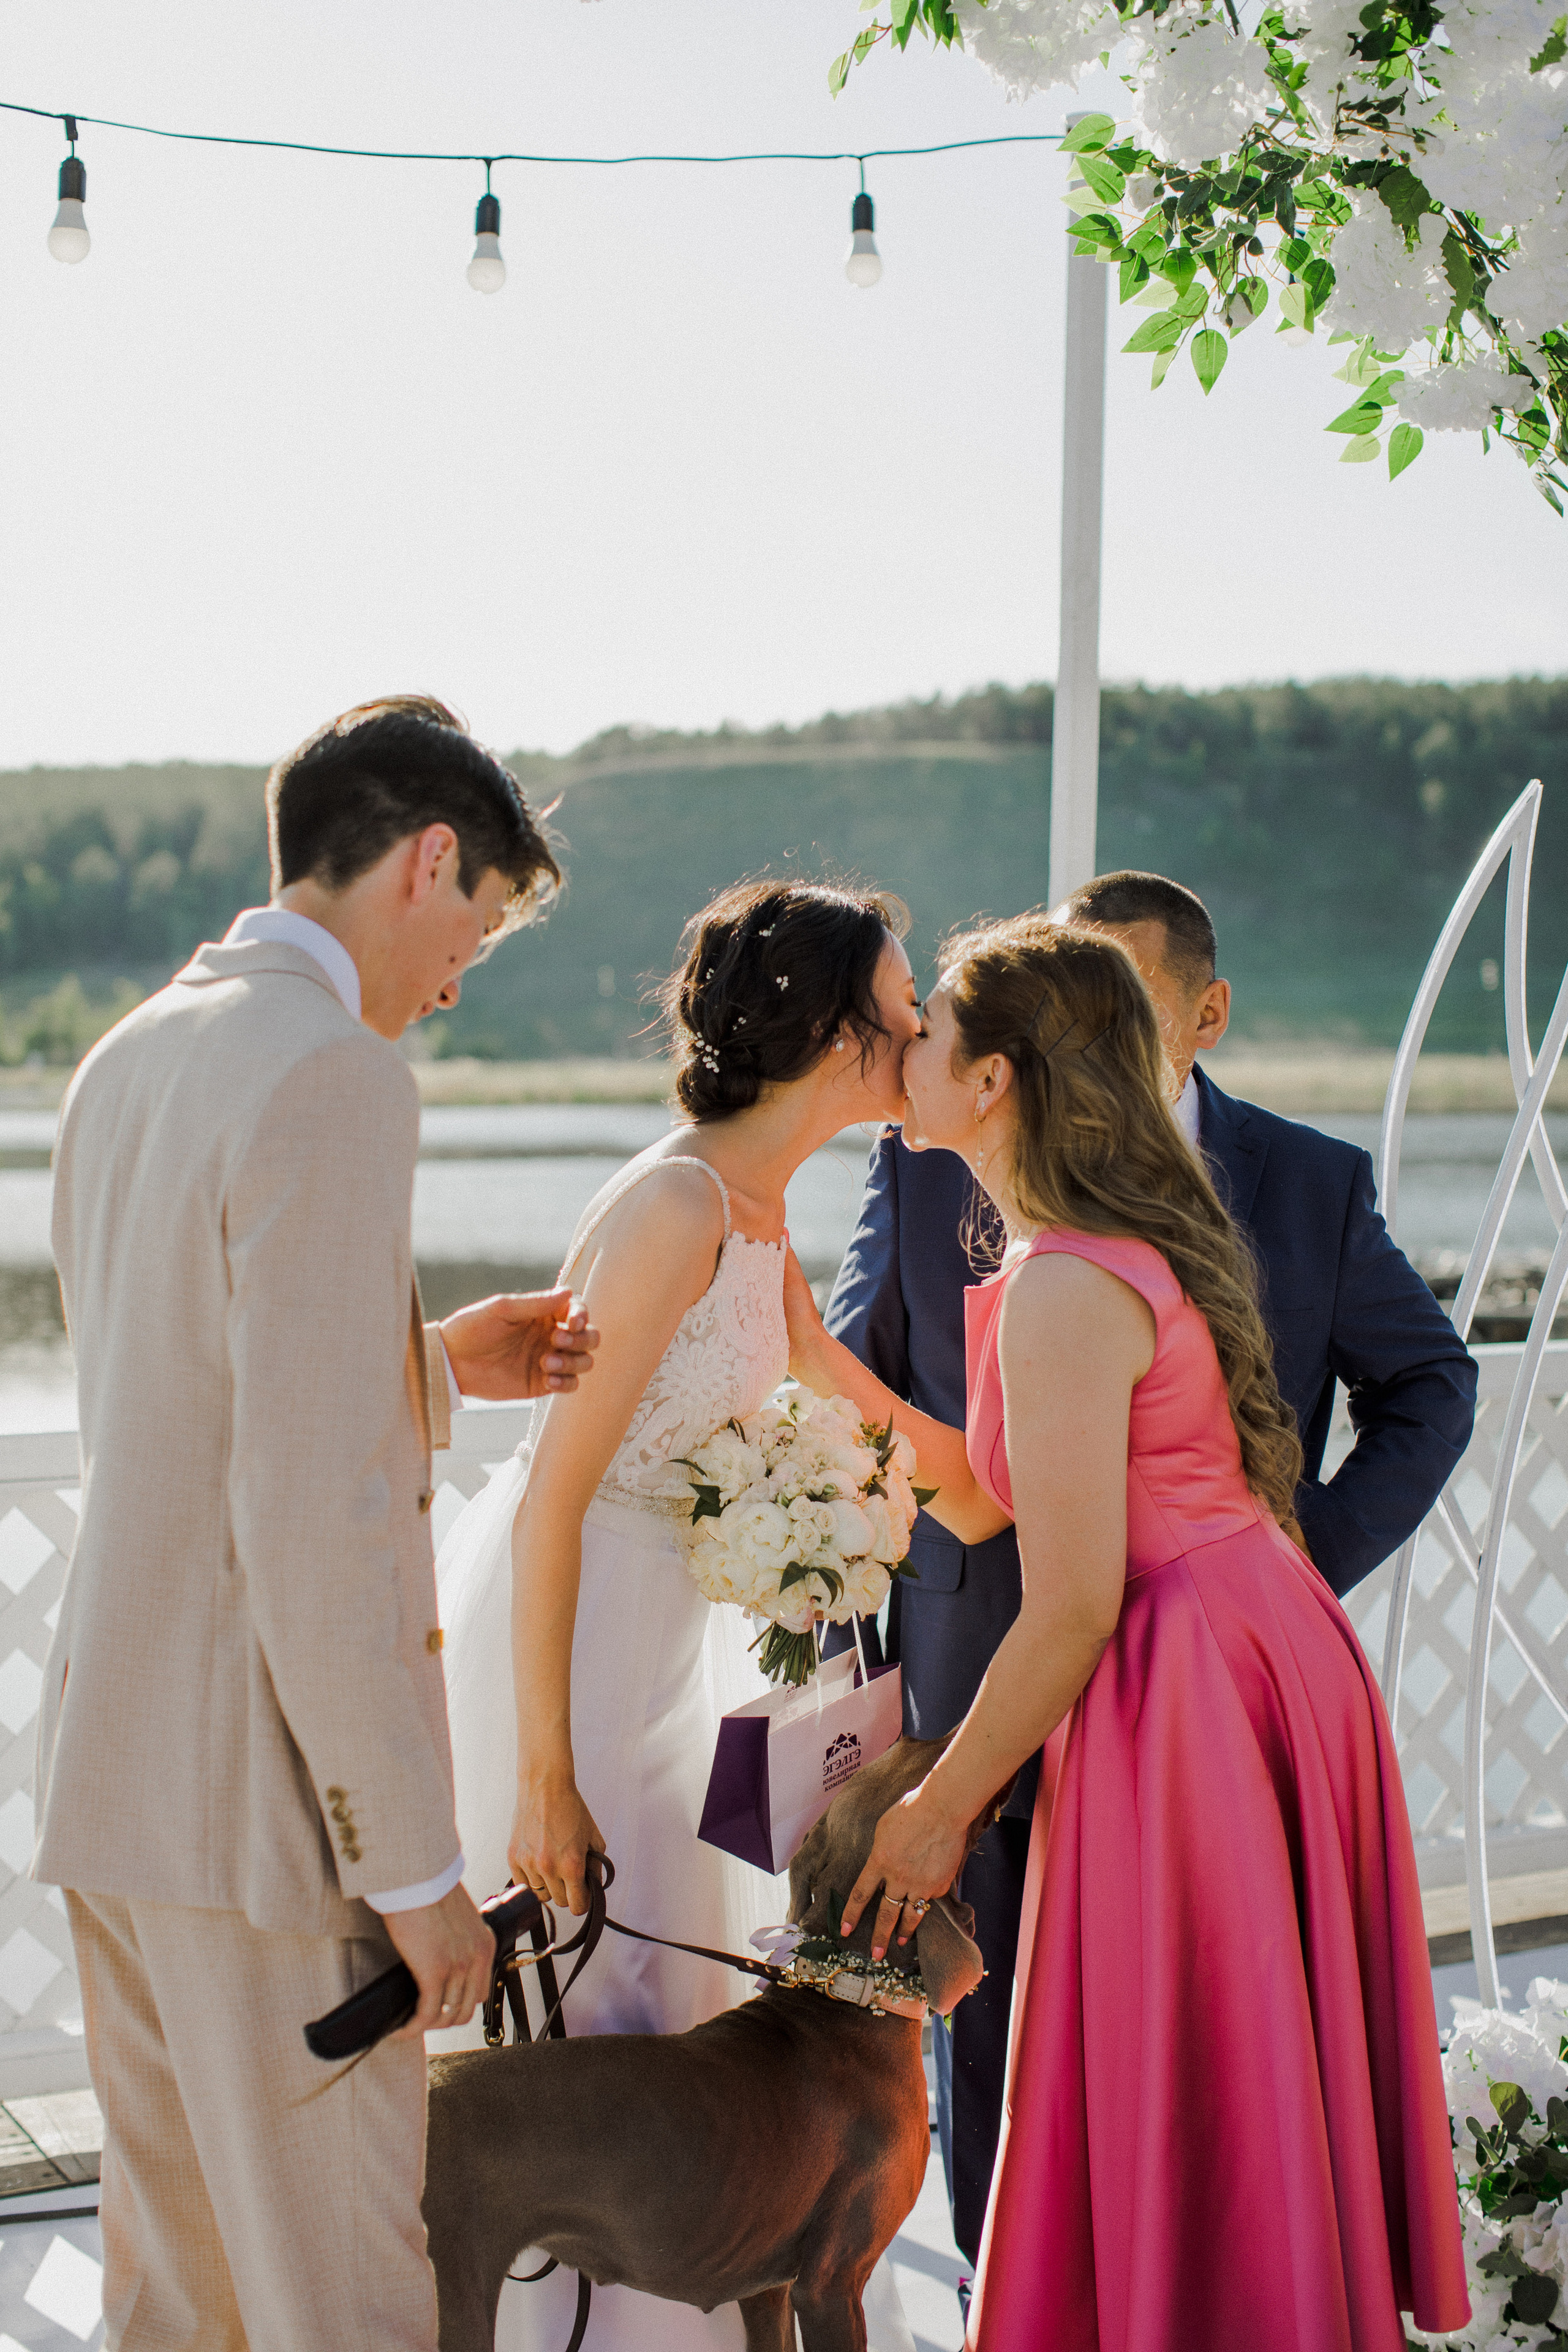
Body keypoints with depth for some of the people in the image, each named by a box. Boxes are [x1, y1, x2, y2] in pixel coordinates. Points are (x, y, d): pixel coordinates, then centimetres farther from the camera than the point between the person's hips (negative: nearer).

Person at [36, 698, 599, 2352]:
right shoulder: (332, 1074, -17)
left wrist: (433, 1362, 20)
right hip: (261, 1788, -9)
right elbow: (309, 1507, -22)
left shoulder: (129, 1056, 12)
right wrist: (414, 1859, -17)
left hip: (108, 1765, 9)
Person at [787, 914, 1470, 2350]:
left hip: (1187, 1691, -10)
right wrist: (829, 1365, 9)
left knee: (1176, 2128, 3)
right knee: (1243, 2116, 19)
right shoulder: (1123, 1246, 11)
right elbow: (983, 1503, 13)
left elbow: (1073, 1610, -19)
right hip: (1267, 1653, 10)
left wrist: (938, 1812, -9)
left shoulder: (1068, 1290, -19)